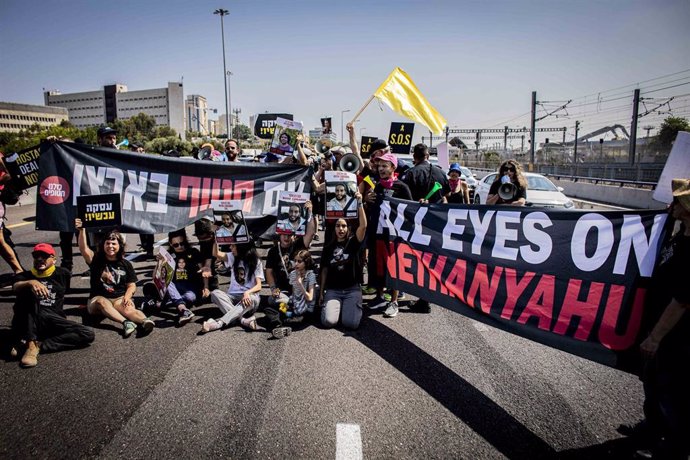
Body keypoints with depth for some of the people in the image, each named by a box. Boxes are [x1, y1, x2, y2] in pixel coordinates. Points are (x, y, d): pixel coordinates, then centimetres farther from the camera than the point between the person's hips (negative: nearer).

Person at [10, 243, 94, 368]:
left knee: (88, 335, -20)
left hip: (52, 322, 1)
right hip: (26, 324, -1)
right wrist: (31, 282, -35)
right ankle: (30, 344, -35)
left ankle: (38, 345, -26)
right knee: (29, 290, -28)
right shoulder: (25, 275, 10)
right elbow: (15, 287, -14)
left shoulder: (63, 274, 13)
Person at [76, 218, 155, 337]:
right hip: (98, 299, 0)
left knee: (127, 309, -34)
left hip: (119, 299, 0)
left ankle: (144, 321, -66)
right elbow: (84, 249, -14)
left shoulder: (126, 264, 10)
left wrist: (127, 297, -15)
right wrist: (82, 230, -29)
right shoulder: (97, 260, 6)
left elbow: (132, 285, 7)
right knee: (102, 302, -38)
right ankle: (126, 322, -62)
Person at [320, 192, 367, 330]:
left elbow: (363, 226, -15)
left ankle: (351, 306, 15)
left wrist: (359, 204, -22)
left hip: (352, 289, -2)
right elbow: (325, 270, 13)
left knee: (351, 323, -19)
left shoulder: (354, 242, 2)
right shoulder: (328, 247, 10)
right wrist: (321, 292, 12)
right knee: (328, 321, -20)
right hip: (333, 289, 2)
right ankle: (336, 306, 14)